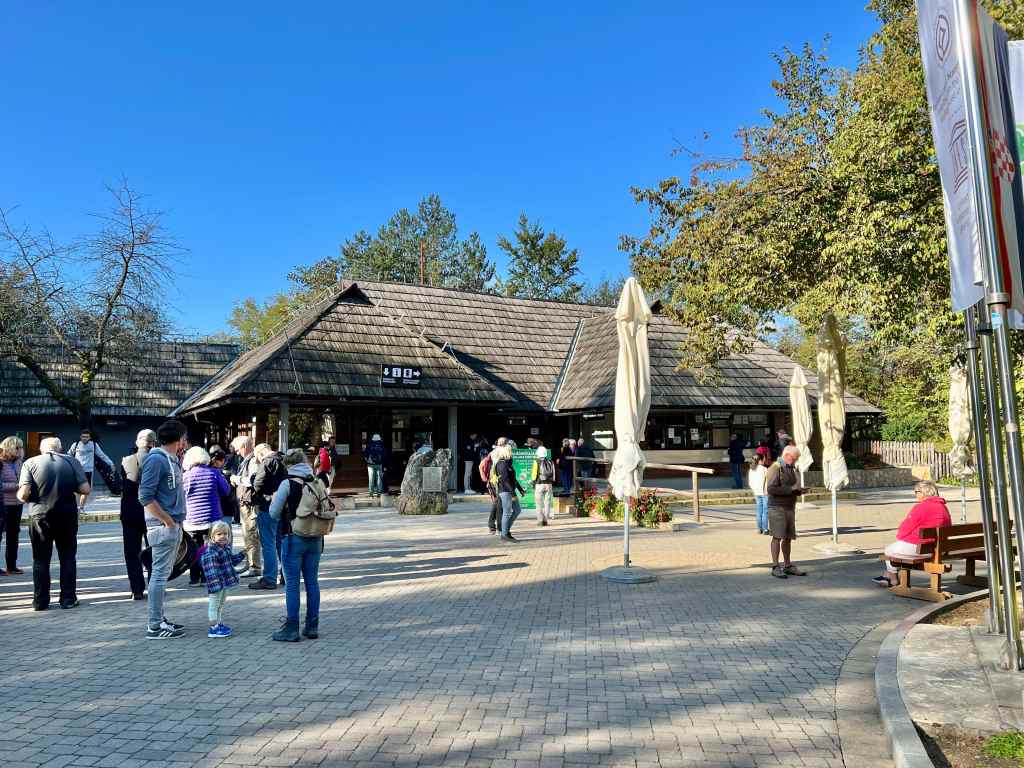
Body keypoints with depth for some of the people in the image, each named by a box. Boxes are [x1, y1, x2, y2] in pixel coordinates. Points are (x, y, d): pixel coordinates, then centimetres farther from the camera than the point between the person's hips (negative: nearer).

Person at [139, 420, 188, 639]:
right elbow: (146, 497, -18)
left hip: (173, 524, 9)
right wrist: (167, 521, -17)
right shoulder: (156, 459, -13)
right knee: (160, 573, -5)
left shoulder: (173, 460, 14)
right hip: (162, 525, -9)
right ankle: (154, 626, 0)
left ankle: (158, 618, 24)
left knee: (163, 572, 15)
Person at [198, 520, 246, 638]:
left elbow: (231, 561, 26)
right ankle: (213, 628, 4)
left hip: (225, 583, 10)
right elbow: (210, 569, -29)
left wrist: (242, 555, 18)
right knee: (214, 604, -2)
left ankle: (219, 624, 34)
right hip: (216, 584, -10)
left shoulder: (226, 548, 9)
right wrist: (215, 582, -34)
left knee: (221, 603, 21)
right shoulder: (210, 551, -22)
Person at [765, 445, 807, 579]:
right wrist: (791, 489, -18)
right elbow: (771, 488, -19)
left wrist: (799, 491, 6)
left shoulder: (792, 469, 18)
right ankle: (775, 567, -4)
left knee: (788, 538, 9)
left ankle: (787, 566, 16)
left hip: (790, 507, 8)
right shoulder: (776, 468, -9)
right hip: (777, 507, -8)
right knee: (777, 537, -7)